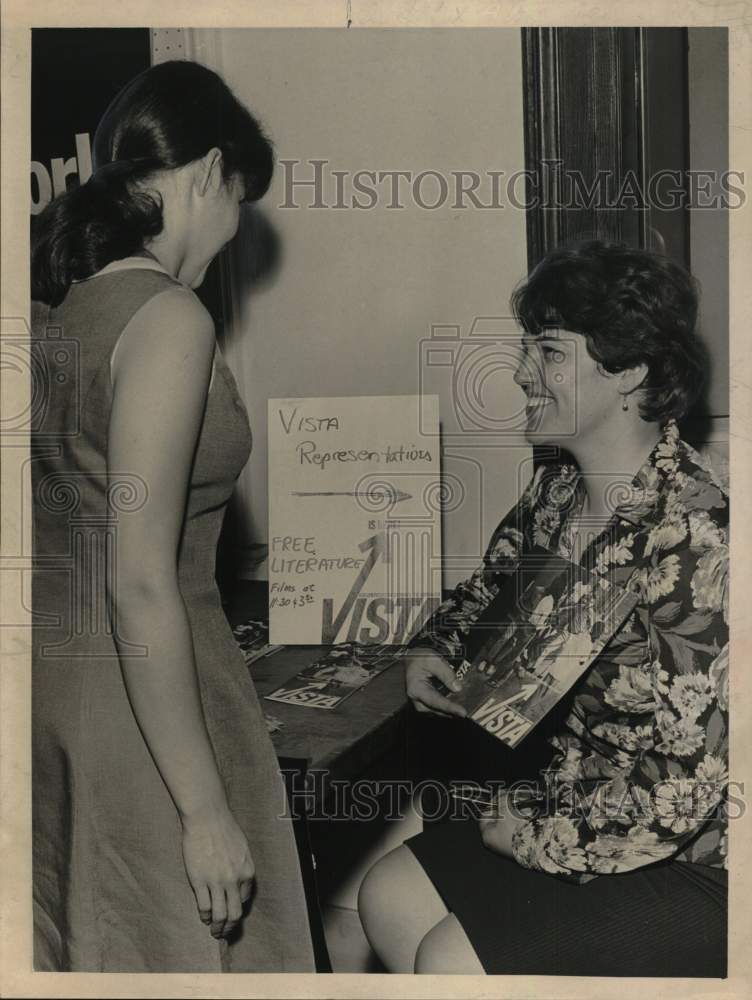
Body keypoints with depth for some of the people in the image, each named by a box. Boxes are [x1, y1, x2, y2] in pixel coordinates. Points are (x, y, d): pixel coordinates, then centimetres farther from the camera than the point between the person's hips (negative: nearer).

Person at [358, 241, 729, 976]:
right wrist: (432, 651, 0)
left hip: (694, 868, -8)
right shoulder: (555, 490, -2)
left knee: (452, 961, -13)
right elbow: (491, 585, 20)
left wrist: (533, 830, -15)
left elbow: (684, 785, -27)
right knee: (388, 899, 5)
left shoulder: (692, 535, -28)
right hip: (576, 808, 8)